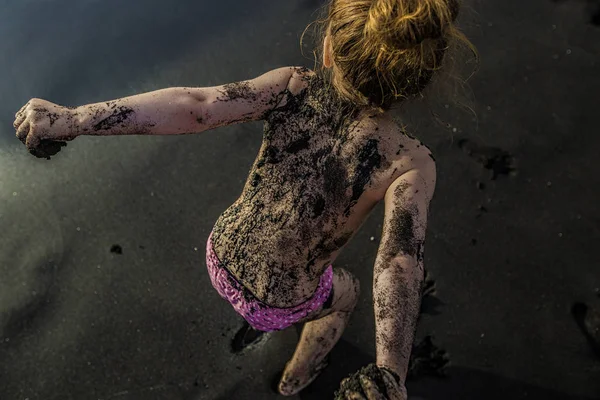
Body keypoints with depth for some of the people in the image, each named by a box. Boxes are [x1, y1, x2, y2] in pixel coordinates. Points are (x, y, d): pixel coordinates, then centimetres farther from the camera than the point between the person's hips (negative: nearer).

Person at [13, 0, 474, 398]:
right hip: (281, 300, -3)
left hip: (221, 259, 4)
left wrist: (73, 119, -35)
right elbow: (400, 262, -43)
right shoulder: (410, 164, -29)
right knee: (346, 292, 33)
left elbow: (195, 105, -35)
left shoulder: (295, 88, -24)